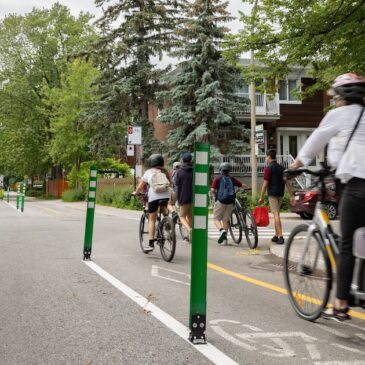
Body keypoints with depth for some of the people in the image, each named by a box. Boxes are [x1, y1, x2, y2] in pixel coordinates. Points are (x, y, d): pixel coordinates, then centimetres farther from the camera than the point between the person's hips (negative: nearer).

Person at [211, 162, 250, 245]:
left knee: (216, 219, 6)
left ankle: (222, 230, -22)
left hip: (220, 201, -3)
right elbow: (242, 185, 10)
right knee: (226, 219, 13)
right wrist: (248, 188, 31)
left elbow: (212, 190, -6)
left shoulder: (217, 178, 5)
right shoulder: (232, 179, 13)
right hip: (230, 202, 3)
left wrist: (215, 195, 13)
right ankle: (224, 238, 11)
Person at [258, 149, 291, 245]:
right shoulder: (281, 168, 11)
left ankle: (280, 236, -15)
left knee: (276, 214, -9)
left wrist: (261, 197, -8)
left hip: (272, 194, -7)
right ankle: (276, 236, 20)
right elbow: (287, 182, 10)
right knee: (277, 213, 16)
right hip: (281, 193, 7)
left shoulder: (268, 168, -9)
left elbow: (265, 184, -12)